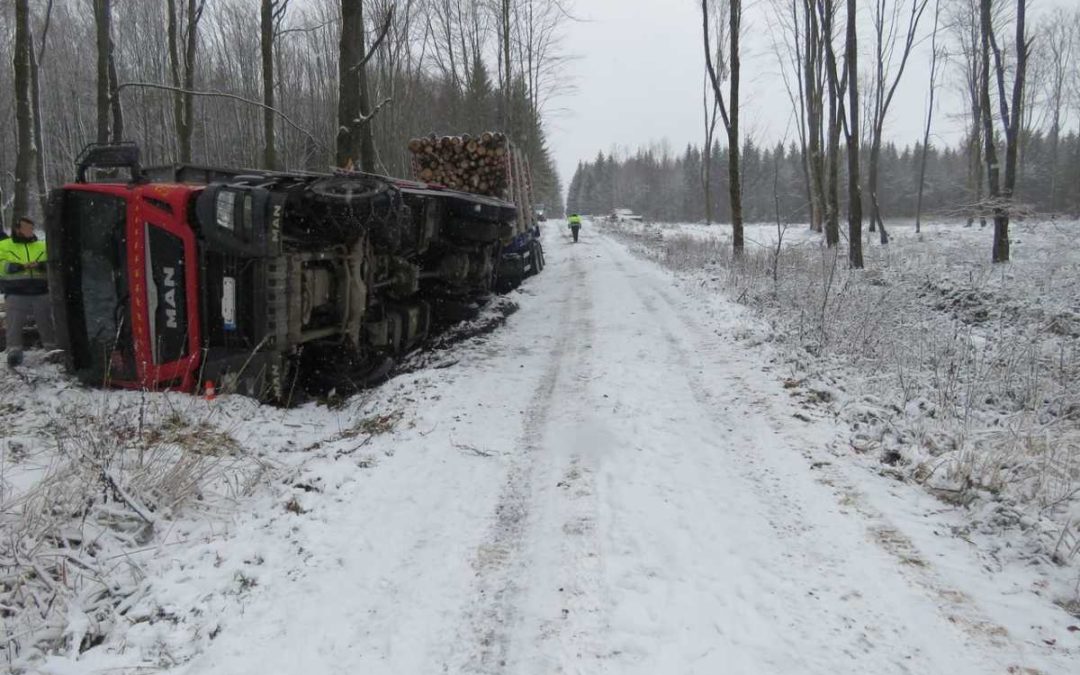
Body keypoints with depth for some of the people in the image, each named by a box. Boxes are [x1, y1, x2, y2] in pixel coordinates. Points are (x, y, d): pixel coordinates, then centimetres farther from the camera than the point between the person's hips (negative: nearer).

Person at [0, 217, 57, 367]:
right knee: (14, 325, -7)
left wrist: (40, 265, -17)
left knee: (46, 323, 7)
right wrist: (21, 266, -19)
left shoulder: (42, 246, 15)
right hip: (16, 294, -2)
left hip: (41, 293, 2)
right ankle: (14, 353, -8)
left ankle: (53, 350, 15)